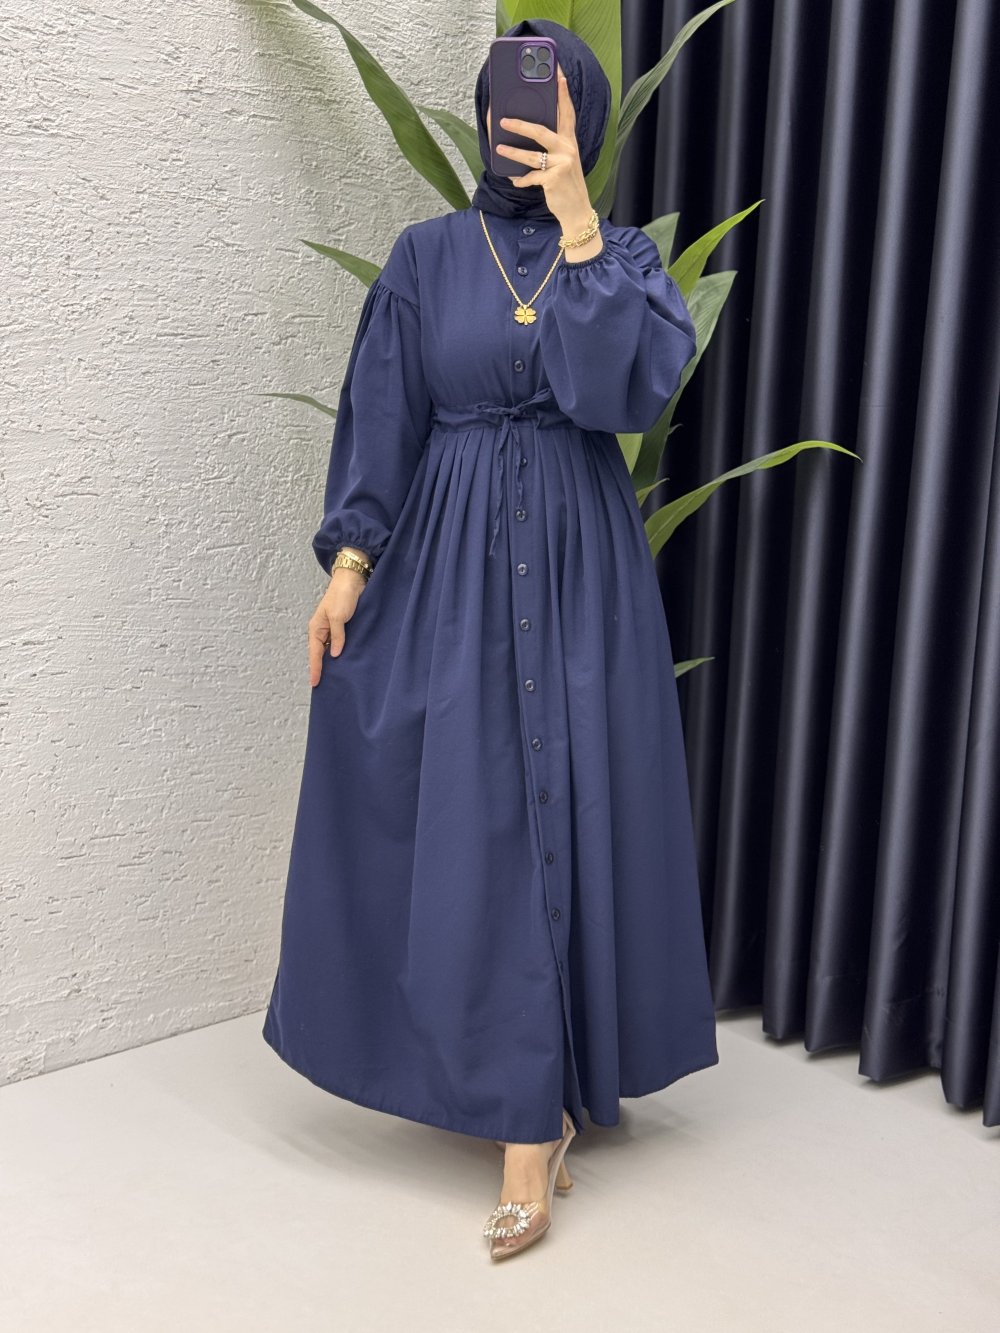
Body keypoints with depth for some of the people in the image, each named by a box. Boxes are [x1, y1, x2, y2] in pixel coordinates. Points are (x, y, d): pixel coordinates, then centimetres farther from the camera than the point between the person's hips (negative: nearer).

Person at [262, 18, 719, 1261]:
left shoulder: (626, 254, 5)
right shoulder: (427, 254, 5)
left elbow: (630, 389, -14)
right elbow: (382, 420, 4)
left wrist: (577, 220, -14)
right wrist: (348, 564, -5)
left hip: (580, 566, 0)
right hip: (450, 568, 1)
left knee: (567, 810, -3)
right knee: (463, 821, 3)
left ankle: (531, 1121, 6)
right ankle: (534, 1094, 22)